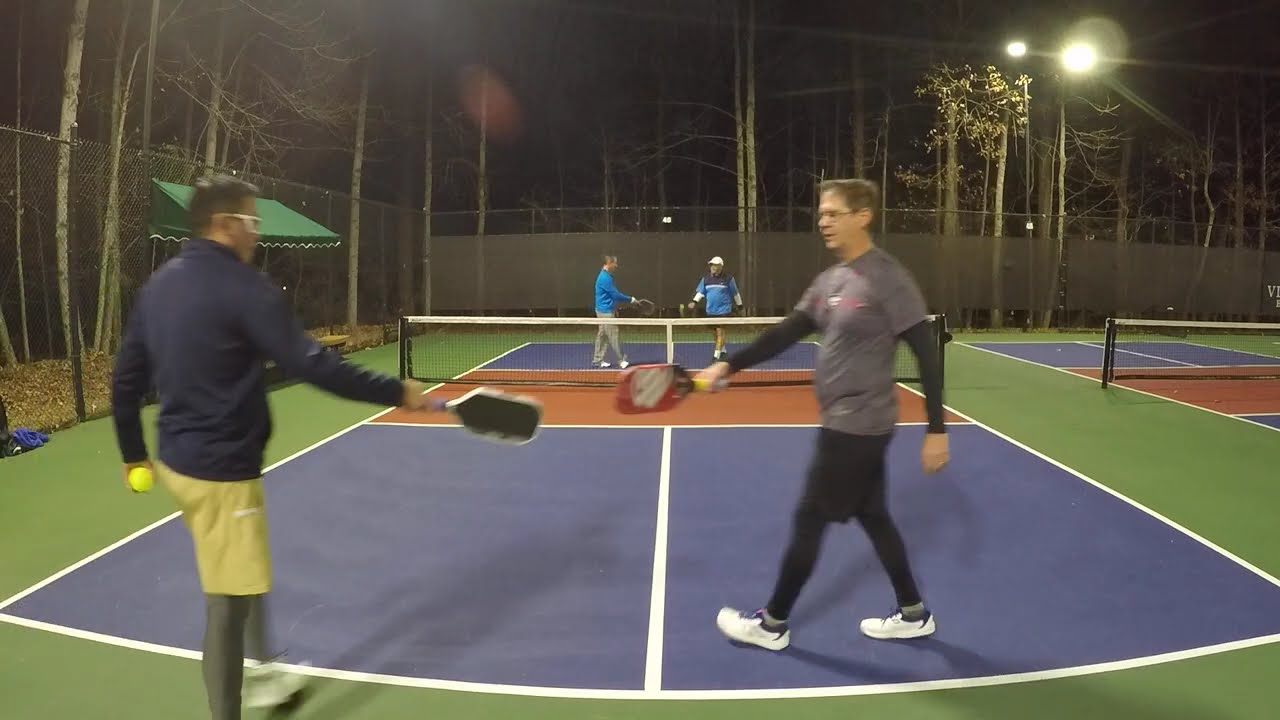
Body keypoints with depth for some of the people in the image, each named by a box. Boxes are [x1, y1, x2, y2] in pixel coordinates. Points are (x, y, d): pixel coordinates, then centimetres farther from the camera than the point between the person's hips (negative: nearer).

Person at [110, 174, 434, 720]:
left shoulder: (158, 285, 8)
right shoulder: (243, 287, -18)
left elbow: (125, 379, 13)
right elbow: (313, 366, -23)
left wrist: (133, 453, 23)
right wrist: (396, 392, -17)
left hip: (176, 459, 9)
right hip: (220, 470, -9)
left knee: (243, 579, 25)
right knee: (228, 603, 3)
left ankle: (261, 674, 39)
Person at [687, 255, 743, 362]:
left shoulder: (728, 278, -2)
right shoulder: (705, 279, 8)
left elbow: (735, 293, 7)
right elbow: (700, 291, 11)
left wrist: (739, 304, 14)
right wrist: (695, 301, -4)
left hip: (723, 310, -5)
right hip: (710, 311, 5)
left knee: (720, 331, -11)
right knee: (714, 332, 11)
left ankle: (717, 354, -11)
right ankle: (722, 350, 31)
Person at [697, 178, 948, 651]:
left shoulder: (888, 280, -18)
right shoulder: (829, 280, 7)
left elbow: (927, 356, -18)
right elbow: (785, 334, 7)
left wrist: (936, 430, -19)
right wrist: (728, 367, -1)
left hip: (859, 426, -8)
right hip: (846, 423, 8)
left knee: (808, 521, 2)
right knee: (871, 516, 17)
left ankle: (772, 624, 18)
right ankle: (914, 614, 32)